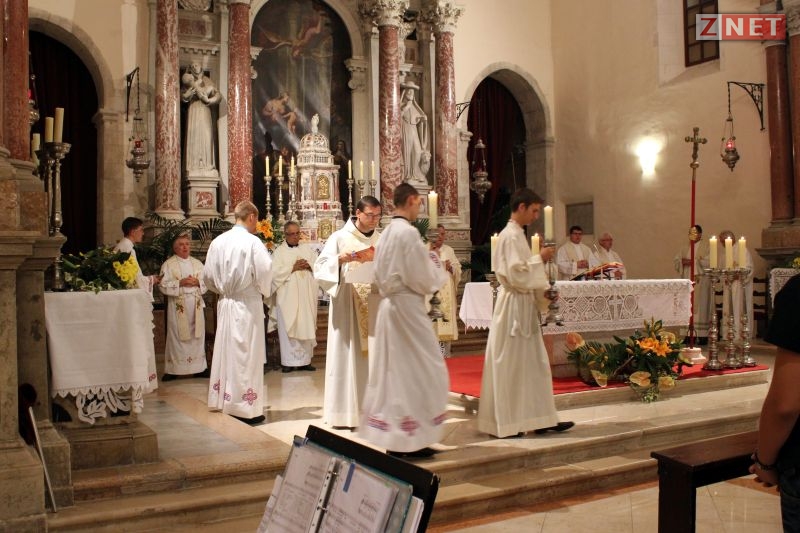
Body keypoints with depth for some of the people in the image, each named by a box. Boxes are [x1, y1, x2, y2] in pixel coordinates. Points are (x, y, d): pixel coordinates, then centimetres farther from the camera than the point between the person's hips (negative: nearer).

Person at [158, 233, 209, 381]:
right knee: (177, 336, -2)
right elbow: (164, 285, -7)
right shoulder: (168, 264, 1)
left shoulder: (197, 263, 12)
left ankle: (199, 368, 15)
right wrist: (180, 283, -17)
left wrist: (197, 282, -10)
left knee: (197, 335, 6)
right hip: (177, 305, -3)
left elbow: (206, 282, 9)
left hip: (196, 304, 4)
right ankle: (172, 370, 5)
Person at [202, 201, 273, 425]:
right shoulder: (252, 242, -13)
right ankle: (245, 407, 7)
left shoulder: (218, 242, 3)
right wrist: (265, 291, 3)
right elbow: (264, 272, -16)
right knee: (246, 355, 1)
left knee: (226, 350, 15)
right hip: (247, 304, -6)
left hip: (225, 303, 6)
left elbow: (208, 276, 8)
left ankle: (224, 399, 25)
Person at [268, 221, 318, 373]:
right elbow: (275, 272, -10)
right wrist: (293, 267, -13)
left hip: (306, 296, 4)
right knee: (288, 328, -3)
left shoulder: (307, 249, 13)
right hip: (287, 297, -4)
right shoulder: (279, 252, 1)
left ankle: (305, 360, 11)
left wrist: (309, 265, -8)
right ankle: (288, 362, 2)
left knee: (306, 326, 5)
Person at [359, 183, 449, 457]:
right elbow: (423, 279, -17)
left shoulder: (386, 233, 11)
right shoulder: (408, 232, -16)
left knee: (392, 371, 13)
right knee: (419, 371, 0)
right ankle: (410, 437, 5)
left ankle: (391, 435, 20)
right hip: (407, 306, -9)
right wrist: (435, 264, 3)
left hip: (388, 305, 9)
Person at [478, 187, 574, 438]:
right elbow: (516, 275, -23)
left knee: (534, 363, 12)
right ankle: (507, 423, 7)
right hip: (514, 307, -10)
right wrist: (539, 259, -14)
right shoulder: (511, 236, -16)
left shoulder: (515, 234, 15)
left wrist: (543, 292, 13)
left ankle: (541, 419, 18)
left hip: (524, 306, 10)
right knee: (511, 366, -2)